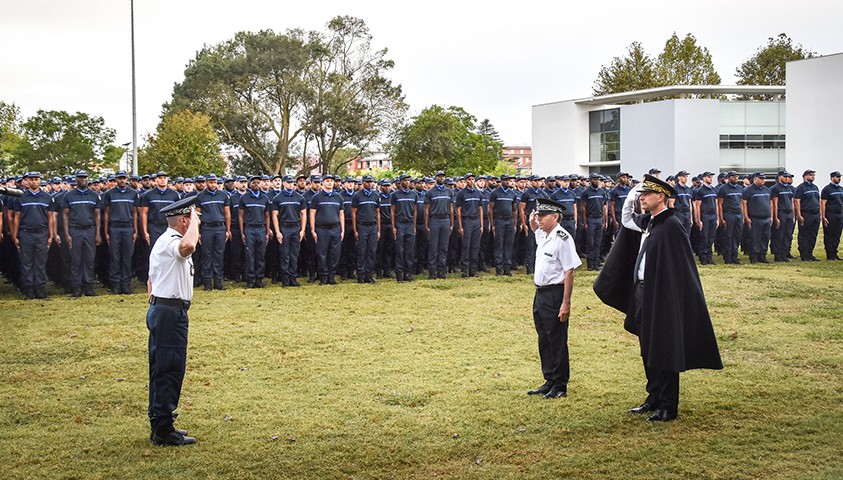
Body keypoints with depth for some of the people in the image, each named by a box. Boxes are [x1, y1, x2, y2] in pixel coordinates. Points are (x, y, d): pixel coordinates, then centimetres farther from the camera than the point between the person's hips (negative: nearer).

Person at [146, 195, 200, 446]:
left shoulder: (163, 242, 18)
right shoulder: (170, 241, -16)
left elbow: (151, 280, 23)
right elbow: (188, 247, -41)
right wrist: (194, 222, -25)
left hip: (160, 310, 11)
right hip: (171, 311, -11)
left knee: (161, 371, 15)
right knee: (170, 370, -7)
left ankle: (159, 425, 23)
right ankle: (163, 432, -3)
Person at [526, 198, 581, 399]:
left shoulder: (562, 239, -17)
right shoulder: (543, 235, 9)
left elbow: (569, 272, -19)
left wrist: (566, 303, -21)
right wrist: (532, 223, 15)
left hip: (555, 294, -9)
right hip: (540, 293, 9)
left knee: (557, 341, 0)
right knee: (544, 341, 15)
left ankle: (560, 386, 10)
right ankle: (550, 381, 26)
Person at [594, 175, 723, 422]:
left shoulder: (671, 225, -16)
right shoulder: (647, 222, 9)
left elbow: (680, 267, -17)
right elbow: (626, 219, 28)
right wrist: (631, 196, 12)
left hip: (662, 298, -9)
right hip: (643, 293, 9)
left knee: (664, 353, -1)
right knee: (648, 352, 16)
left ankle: (668, 407, 7)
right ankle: (655, 399, 27)